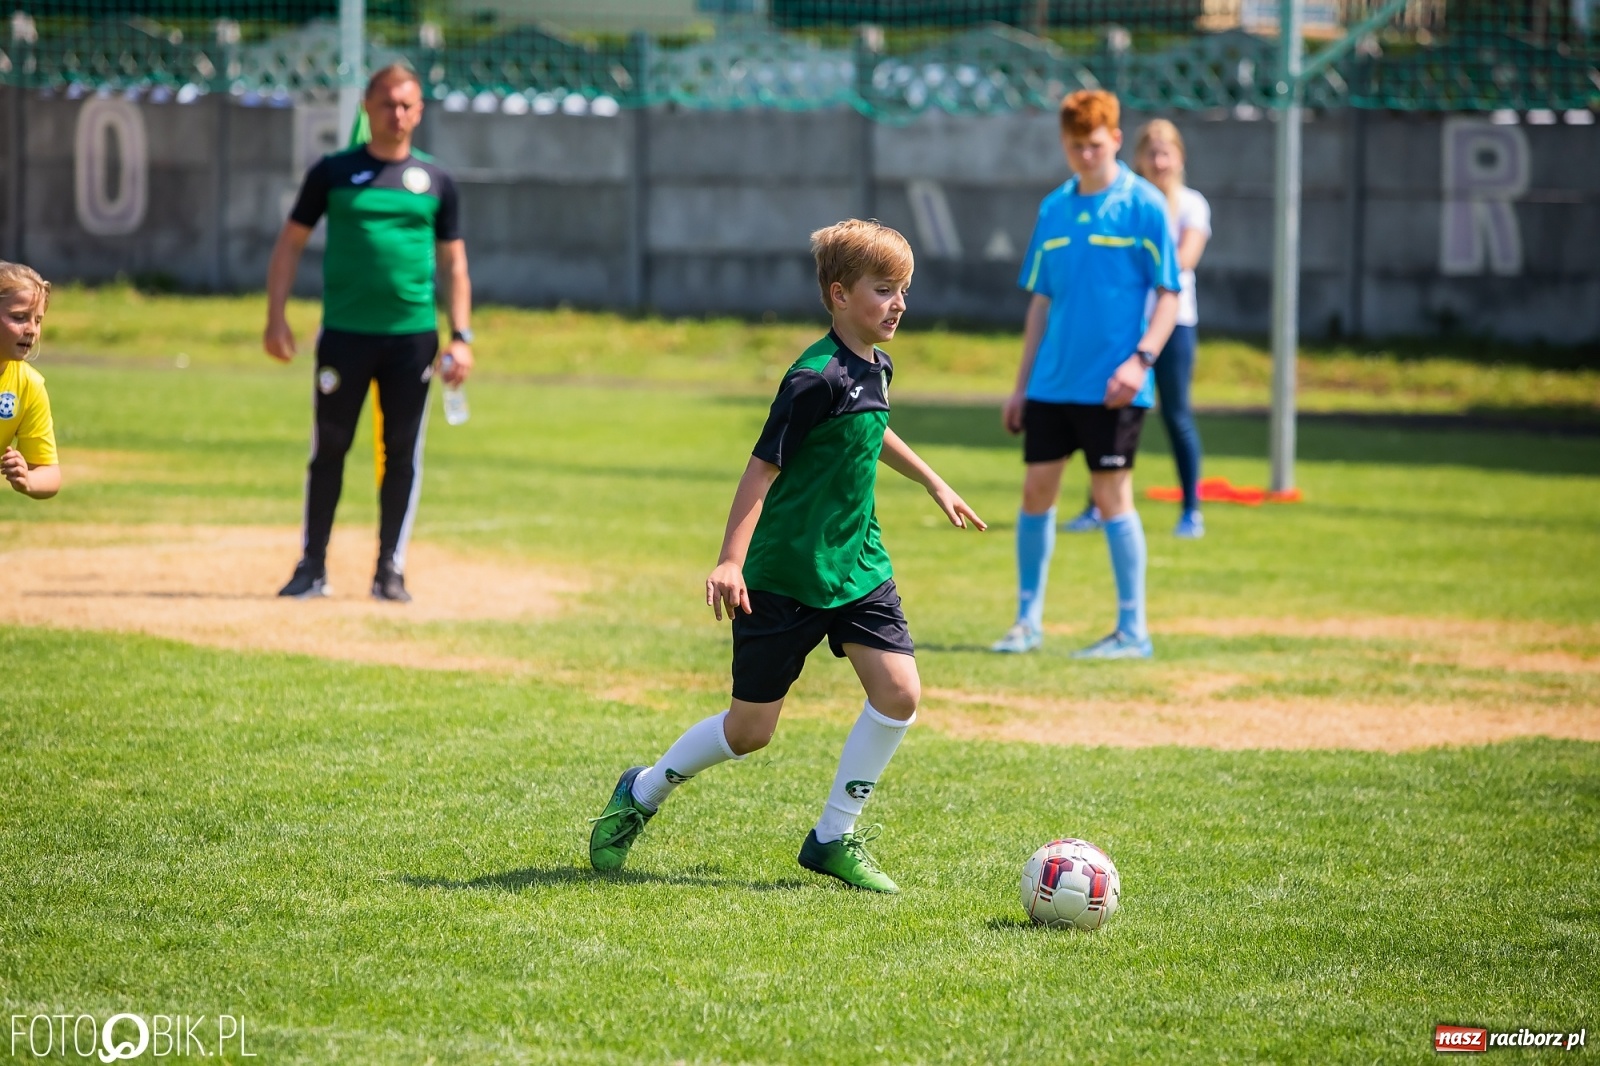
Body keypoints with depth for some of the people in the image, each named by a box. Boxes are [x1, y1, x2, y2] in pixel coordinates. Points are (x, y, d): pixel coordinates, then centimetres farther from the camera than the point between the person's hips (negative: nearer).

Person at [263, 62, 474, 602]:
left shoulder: (435, 181, 8)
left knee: (402, 453, 2)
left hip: (412, 336, 1)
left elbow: (454, 262, 11)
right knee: (328, 449, 2)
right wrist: (276, 316, -2)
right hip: (344, 333, -1)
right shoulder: (334, 172, 4)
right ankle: (312, 565, 10)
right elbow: (291, 241, 7)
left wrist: (461, 336, 2)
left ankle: (390, 569, 10)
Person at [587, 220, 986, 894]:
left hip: (857, 565, 7)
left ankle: (835, 838, 4)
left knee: (898, 691, -10)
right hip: (784, 578, -7)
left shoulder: (876, 369, 7)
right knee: (750, 729, 1)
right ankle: (641, 797, 26)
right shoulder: (816, 379, -19)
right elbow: (763, 466, -21)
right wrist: (731, 562, -28)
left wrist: (934, 485, 40)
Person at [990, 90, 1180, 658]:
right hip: (1051, 384, 5)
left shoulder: (1143, 205, -5)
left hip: (1110, 386, -5)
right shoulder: (1054, 208, 11)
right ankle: (1028, 620, 18)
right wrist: (1021, 385, 14)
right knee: (1036, 490, 6)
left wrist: (1141, 358, -19)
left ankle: (1132, 630, 2)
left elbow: (1168, 295, -6)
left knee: (1111, 494, -4)